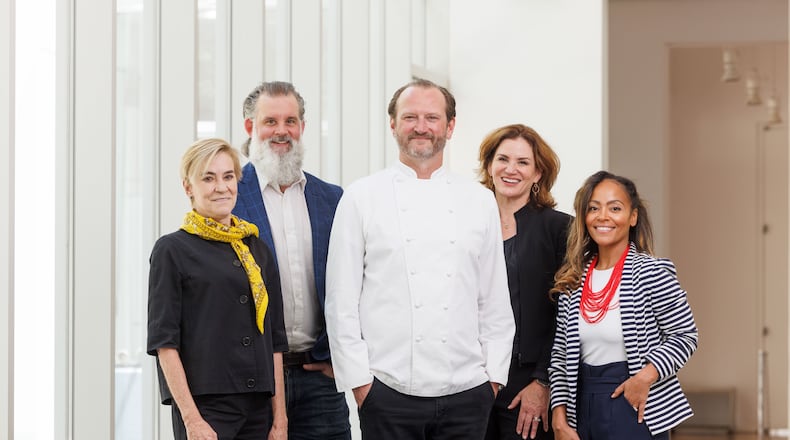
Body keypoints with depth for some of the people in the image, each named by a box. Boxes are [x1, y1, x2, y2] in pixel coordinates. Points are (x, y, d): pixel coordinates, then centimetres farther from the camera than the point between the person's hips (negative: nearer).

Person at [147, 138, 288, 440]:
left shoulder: (257, 249, 13)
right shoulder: (172, 250, -1)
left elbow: (275, 340, 13)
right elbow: (164, 342, -6)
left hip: (258, 405, 5)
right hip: (206, 406, -4)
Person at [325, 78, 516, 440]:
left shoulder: (479, 201, 9)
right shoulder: (362, 197, 2)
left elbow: (495, 301, 11)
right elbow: (341, 301, 0)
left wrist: (494, 373, 5)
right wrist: (357, 378, -4)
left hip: (467, 393, 2)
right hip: (388, 393, -2)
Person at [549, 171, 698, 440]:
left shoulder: (652, 273, -9)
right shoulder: (572, 281, 5)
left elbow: (685, 335, -6)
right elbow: (560, 355, 7)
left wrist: (646, 376, -19)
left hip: (636, 409, -4)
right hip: (584, 407, 4)